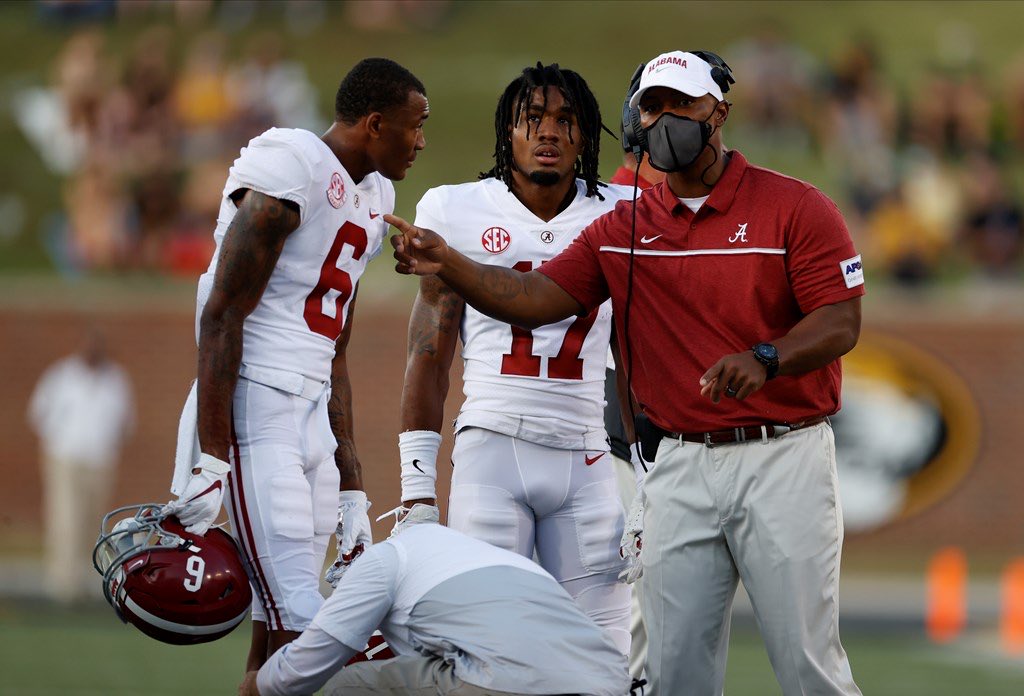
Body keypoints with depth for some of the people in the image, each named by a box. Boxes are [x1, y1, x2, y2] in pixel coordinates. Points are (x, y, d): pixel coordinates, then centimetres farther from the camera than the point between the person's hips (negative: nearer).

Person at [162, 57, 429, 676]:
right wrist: (209, 461, -21)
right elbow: (222, 315, -16)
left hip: (311, 417, 9)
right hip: (253, 411, -9)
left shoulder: (373, 197, 18)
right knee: (298, 628, -15)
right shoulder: (289, 170, -11)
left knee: (277, 634, 7)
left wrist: (351, 493, 21)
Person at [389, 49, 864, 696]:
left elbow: (841, 323, -10)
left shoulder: (795, 207, -3)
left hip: (783, 455, -4)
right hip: (682, 466, 4)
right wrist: (447, 265, -15)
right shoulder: (623, 229, 10)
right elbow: (538, 298, 1)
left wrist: (766, 358, -29)